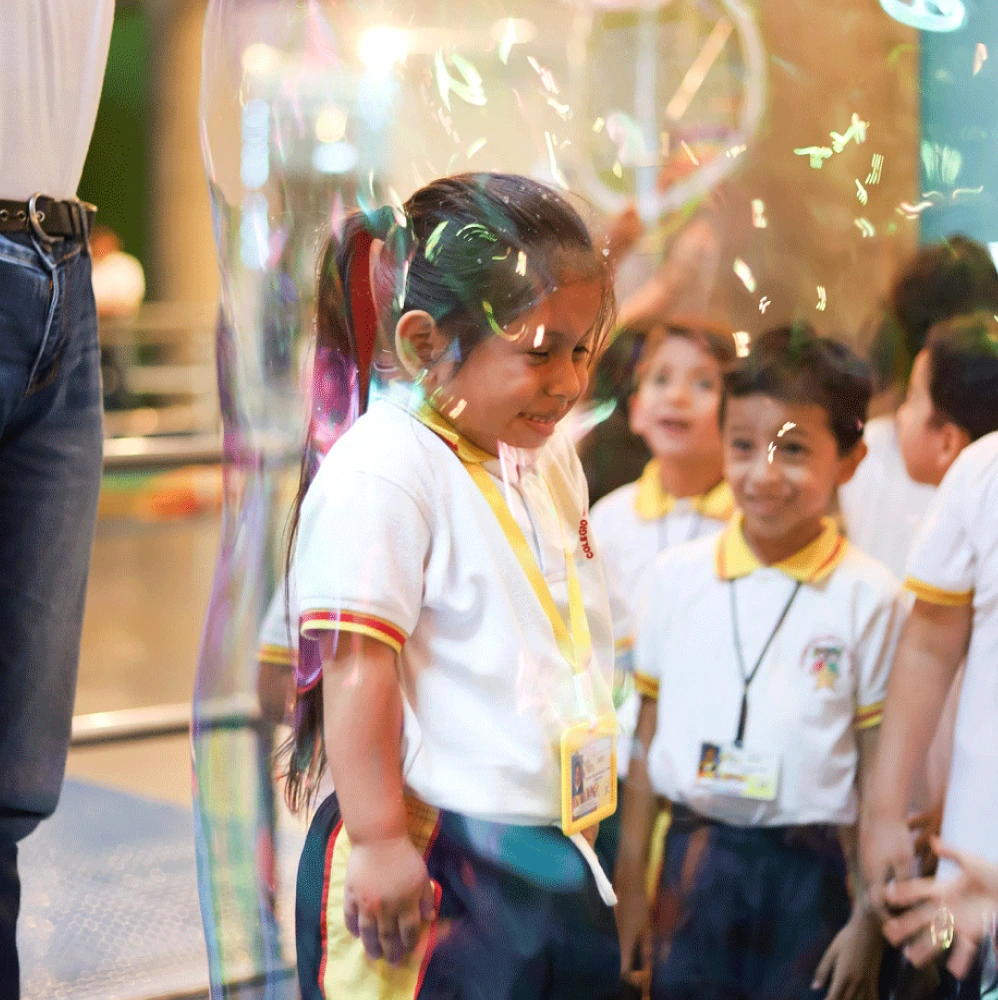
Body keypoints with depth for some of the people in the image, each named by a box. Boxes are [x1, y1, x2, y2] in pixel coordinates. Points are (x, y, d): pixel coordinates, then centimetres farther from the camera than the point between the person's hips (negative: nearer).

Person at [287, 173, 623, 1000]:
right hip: (430, 872, -8)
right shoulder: (381, 472, -16)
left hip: (559, 859, 9)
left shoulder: (548, 457, 13)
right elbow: (358, 667, -20)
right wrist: (380, 840, -22)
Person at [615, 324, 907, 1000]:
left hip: (808, 873, -2)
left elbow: (878, 772, -2)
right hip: (693, 862, 2)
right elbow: (650, 734, 9)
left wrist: (868, 920, -1)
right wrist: (630, 881, 9)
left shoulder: (870, 599, -5)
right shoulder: (679, 576, 3)